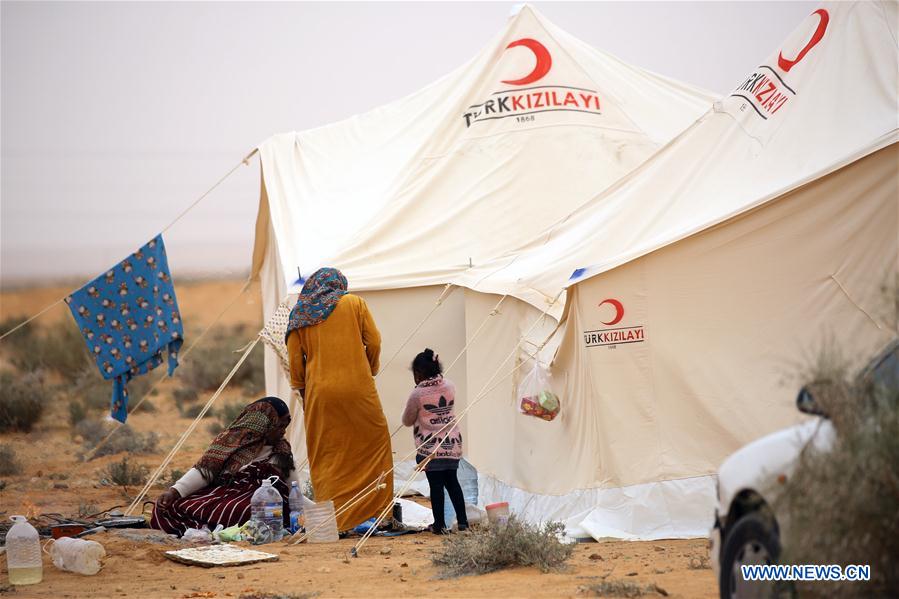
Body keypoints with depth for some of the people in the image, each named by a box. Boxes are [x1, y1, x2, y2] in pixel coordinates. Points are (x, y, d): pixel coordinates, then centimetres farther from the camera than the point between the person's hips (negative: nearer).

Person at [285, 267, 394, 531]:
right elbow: (374, 342, 2)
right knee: (375, 443, 10)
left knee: (326, 457, 6)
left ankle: (333, 520, 4)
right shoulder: (355, 303, 6)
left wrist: (302, 391, 16)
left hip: (319, 393, 2)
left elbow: (295, 358, 8)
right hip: (358, 388, -1)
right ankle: (378, 510, 8)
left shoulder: (300, 312, 9)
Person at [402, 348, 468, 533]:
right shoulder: (449, 386, 0)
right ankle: (462, 521, 17)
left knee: (436, 485, 1)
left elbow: (407, 421, -1)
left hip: (430, 447, -5)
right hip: (452, 443, 5)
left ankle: (440, 524, 5)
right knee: (452, 481, 16)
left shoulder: (417, 394, -14)